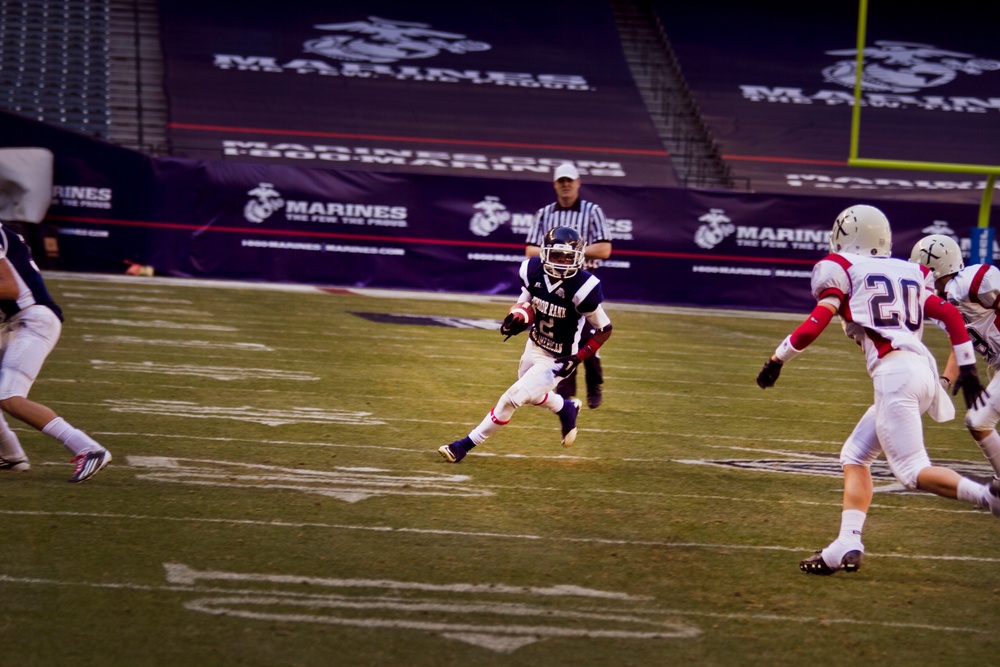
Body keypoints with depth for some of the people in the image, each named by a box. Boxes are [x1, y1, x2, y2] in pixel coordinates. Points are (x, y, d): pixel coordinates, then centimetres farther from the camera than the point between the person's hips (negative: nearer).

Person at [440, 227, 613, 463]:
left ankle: (466, 445, 2)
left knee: (512, 398, -11)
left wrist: (578, 357, -24)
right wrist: (519, 315, -20)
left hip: (557, 361, -7)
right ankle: (567, 408, 58)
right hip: (534, 346, 7)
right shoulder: (535, 271, -15)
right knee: (531, 395, 28)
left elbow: (605, 329, -17)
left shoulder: (582, 288, -30)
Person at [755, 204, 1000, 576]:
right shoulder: (908, 273, 22)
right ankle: (847, 545, 6)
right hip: (923, 369, 8)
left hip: (894, 374, -8)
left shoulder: (843, 270, 5)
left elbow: (818, 322, -5)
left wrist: (778, 359, 4)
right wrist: (967, 368, 19)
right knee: (855, 457, 15)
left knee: (913, 471, -8)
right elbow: (951, 315, 15)